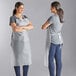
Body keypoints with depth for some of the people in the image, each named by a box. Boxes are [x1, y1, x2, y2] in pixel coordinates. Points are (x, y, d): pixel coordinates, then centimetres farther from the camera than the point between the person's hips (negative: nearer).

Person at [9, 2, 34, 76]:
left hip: (25, 40, 6)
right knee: (18, 60, -2)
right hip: (17, 41, -6)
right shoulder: (12, 18, -10)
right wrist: (26, 28, -11)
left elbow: (31, 26, -1)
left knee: (27, 59, 6)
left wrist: (22, 27, -17)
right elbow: (15, 29, -24)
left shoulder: (25, 17, 10)